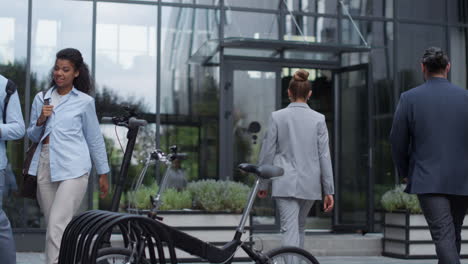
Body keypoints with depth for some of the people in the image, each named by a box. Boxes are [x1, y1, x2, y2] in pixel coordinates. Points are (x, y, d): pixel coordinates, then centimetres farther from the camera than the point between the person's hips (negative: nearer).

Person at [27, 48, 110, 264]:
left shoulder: (84, 102, 2)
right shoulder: (41, 99, 11)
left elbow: (95, 139, 9)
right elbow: (32, 136, 17)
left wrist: (103, 174, 11)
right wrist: (40, 121, -5)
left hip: (73, 168, -4)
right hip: (45, 166, 5)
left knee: (57, 226, -14)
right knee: (53, 227, 9)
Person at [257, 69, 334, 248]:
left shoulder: (277, 116, -3)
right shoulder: (318, 119, -2)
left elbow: (267, 152, 0)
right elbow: (324, 156, -2)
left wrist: (263, 184, 10)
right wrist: (329, 191, 2)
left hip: (285, 183, -2)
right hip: (310, 184, 2)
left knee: (289, 229, -5)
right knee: (300, 226, 21)